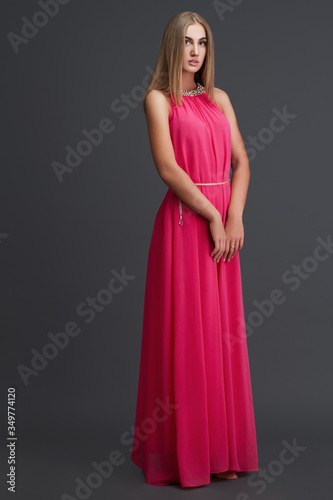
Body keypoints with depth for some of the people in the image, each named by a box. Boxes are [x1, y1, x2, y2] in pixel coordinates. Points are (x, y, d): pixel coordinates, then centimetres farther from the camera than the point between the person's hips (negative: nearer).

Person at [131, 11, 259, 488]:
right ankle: (183, 452, 10)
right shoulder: (158, 99, 0)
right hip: (184, 220, -5)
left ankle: (219, 447, 20)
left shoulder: (218, 98, 16)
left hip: (225, 221, 6)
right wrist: (213, 217, -13)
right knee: (185, 333, -2)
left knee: (222, 334, 8)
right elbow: (168, 168, -11)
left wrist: (235, 216, -7)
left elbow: (241, 162, 8)